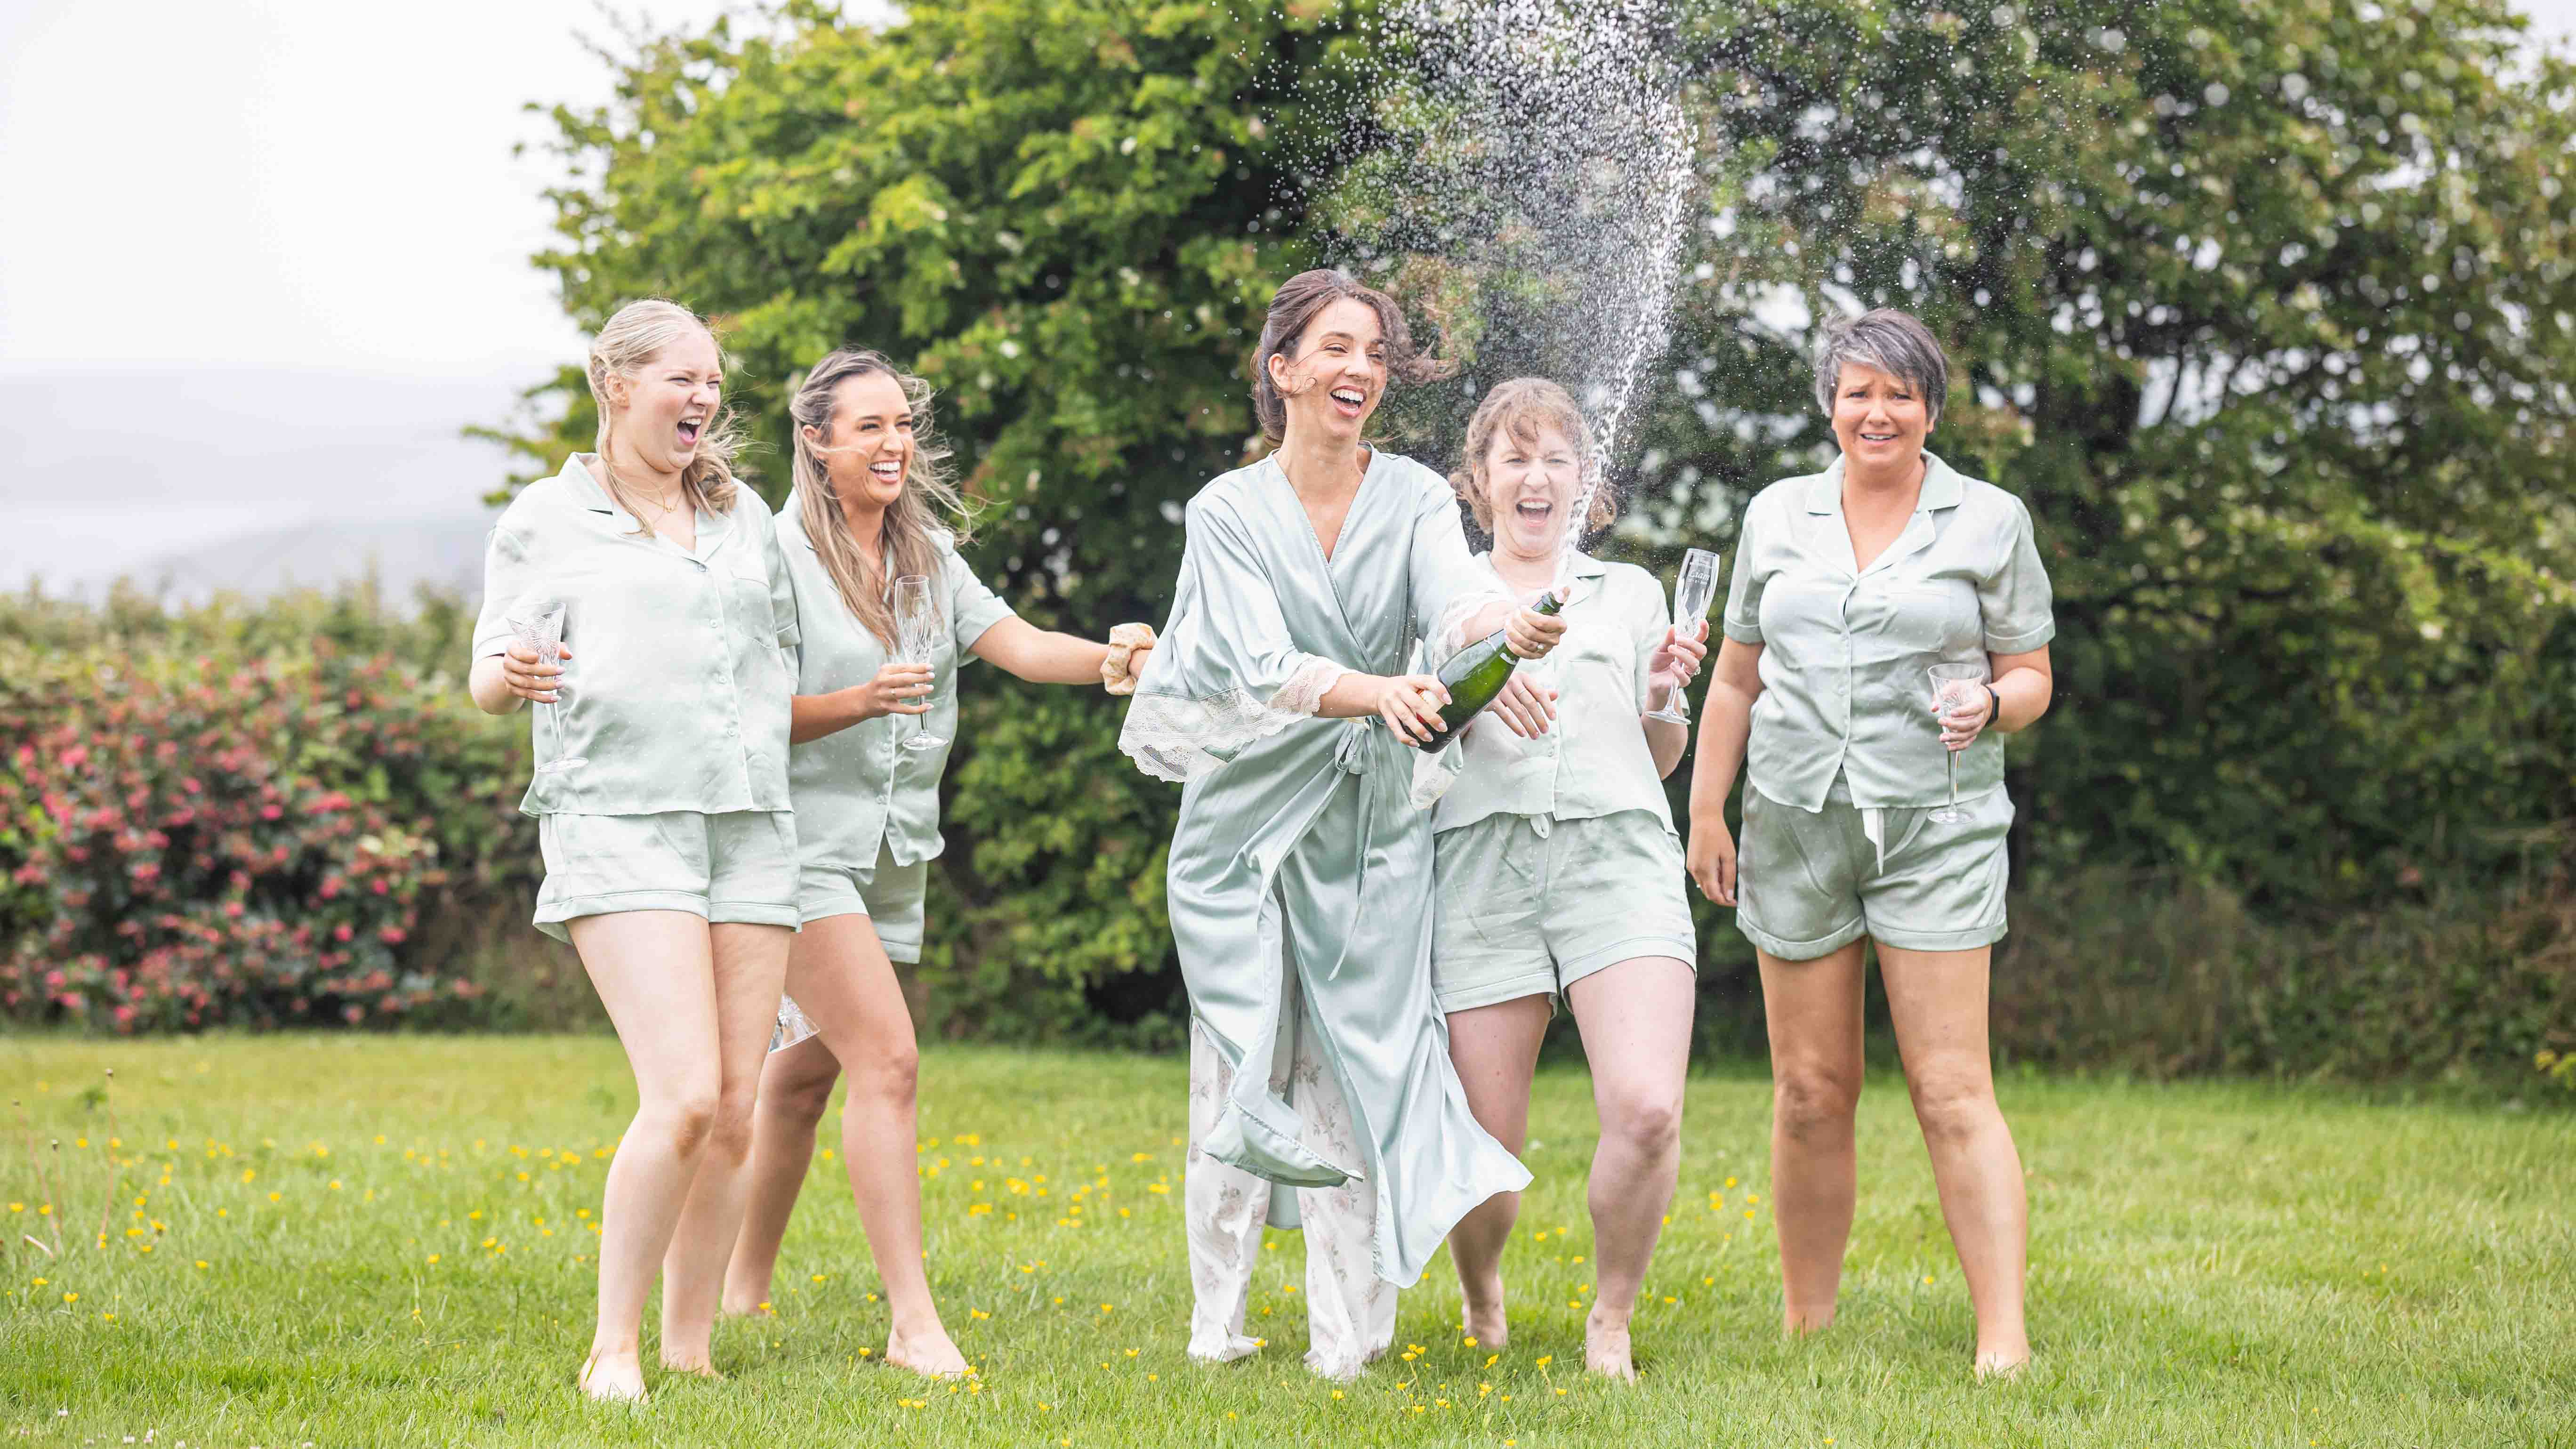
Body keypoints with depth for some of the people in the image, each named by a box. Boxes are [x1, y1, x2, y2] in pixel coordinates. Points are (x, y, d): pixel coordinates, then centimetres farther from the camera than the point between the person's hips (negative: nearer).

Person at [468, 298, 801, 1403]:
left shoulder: (744, 517, 19)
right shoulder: (546, 518, 7)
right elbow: (487, 679, 7)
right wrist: (512, 676, -14)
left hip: (751, 823, 5)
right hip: (617, 818, -5)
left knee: (734, 1110, -1)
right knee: (683, 1096, -18)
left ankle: (690, 1344, 10)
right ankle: (613, 1348, -6)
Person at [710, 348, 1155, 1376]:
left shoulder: (928, 555, 10)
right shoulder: (779, 556, -9)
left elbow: (1016, 645, -3)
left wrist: (1107, 661, -21)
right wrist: (861, 702, -26)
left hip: (893, 853, 7)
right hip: (803, 839, -6)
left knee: (806, 1073, 14)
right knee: (888, 1060, -17)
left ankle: (744, 1288, 28)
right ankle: (912, 1320, -17)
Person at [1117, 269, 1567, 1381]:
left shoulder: (1415, 498, 0)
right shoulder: (1229, 511, -5)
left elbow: (1452, 600, -19)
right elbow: (1262, 665, -19)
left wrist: (1508, 625, -44)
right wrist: (1378, 693, -39)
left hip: (1372, 826, 1)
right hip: (1246, 816, -1)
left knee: (1359, 1070, -2)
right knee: (1242, 1073, 1)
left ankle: (1348, 1342, 2)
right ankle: (1216, 1329, 11)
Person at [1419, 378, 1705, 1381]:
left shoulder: (1630, 592, 19)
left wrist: (1661, 703, 2)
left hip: (1618, 855, 1)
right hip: (1482, 857, 0)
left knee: (1647, 1110, -22)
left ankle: (1610, 1322, 0)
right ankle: (1480, 1294, 29)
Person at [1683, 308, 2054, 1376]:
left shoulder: (1991, 521, 4)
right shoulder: (1777, 516, 12)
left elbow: (2032, 677, 6)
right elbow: (1737, 678, 17)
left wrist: (1992, 707, -16)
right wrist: (1707, 811, 11)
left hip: (1936, 824, -3)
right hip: (1798, 820, 3)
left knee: (1953, 1089, -10)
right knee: (1810, 1089, 5)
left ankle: (2004, 1338, -12)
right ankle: (1805, 1326, 16)